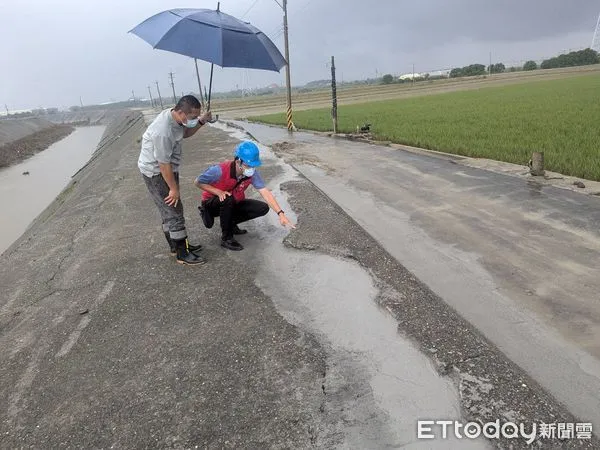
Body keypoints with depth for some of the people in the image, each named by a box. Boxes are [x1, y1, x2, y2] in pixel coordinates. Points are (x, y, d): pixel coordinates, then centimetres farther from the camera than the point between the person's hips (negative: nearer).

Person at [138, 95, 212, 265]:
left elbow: (185, 133, 15)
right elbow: (164, 164, -27)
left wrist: (201, 122, -2)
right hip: (156, 173, -9)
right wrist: (174, 188, -18)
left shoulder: (174, 116, -5)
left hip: (165, 169, 10)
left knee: (168, 210, 17)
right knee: (174, 211, -5)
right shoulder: (163, 132, -33)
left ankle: (176, 245, 30)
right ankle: (182, 254, 3)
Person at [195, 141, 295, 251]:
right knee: (228, 199, -39)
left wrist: (281, 214, -34)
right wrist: (218, 192, -31)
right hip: (212, 203, -4)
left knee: (263, 208, -11)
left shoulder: (252, 173, -19)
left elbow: (265, 192, -25)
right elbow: (198, 182, -19)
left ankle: (229, 222, 7)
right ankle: (226, 238, -19)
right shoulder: (220, 170, -31)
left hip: (233, 204, 5)